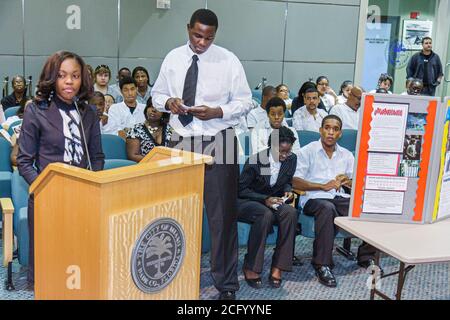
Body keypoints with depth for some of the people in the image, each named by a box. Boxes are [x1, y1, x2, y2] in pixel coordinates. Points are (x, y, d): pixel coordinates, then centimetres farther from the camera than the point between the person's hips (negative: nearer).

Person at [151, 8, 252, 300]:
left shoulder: (228, 60, -2)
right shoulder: (173, 58, 6)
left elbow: (245, 102, 0)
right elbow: (157, 94, 14)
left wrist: (217, 111, -17)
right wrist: (168, 102, -9)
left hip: (218, 144, -3)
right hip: (181, 142, 3)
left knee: (223, 215, 1)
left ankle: (226, 284, 14)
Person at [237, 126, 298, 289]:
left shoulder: (291, 159, -2)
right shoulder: (255, 160, -15)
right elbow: (241, 189, -11)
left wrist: (288, 190, -9)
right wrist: (265, 199, -23)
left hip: (274, 202, 4)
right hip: (246, 202, -4)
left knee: (291, 212, -29)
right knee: (265, 214, -38)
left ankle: (277, 268, -25)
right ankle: (250, 268, -25)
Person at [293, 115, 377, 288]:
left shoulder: (347, 155, 20)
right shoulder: (308, 151, 6)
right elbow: (296, 182, -3)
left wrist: (348, 182, -8)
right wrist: (323, 186, -14)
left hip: (339, 197, 4)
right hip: (313, 198, -4)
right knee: (327, 208, -39)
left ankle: (366, 256, -3)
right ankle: (322, 265, -32)